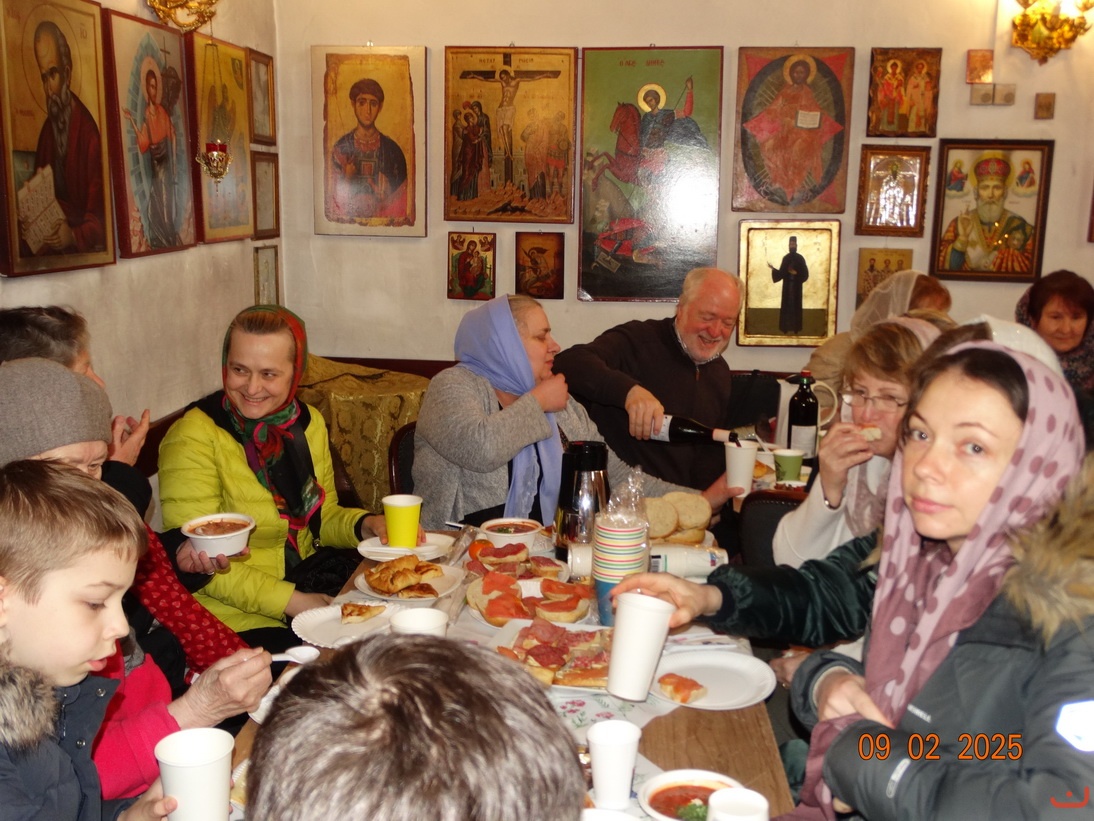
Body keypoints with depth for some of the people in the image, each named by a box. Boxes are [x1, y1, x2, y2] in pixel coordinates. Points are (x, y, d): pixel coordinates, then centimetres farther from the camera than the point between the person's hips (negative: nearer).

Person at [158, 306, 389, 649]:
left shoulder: (308, 422, 5)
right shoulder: (194, 438, -15)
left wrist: (364, 525, -7)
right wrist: (289, 601, -21)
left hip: (307, 575, 7)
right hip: (235, 610, -6)